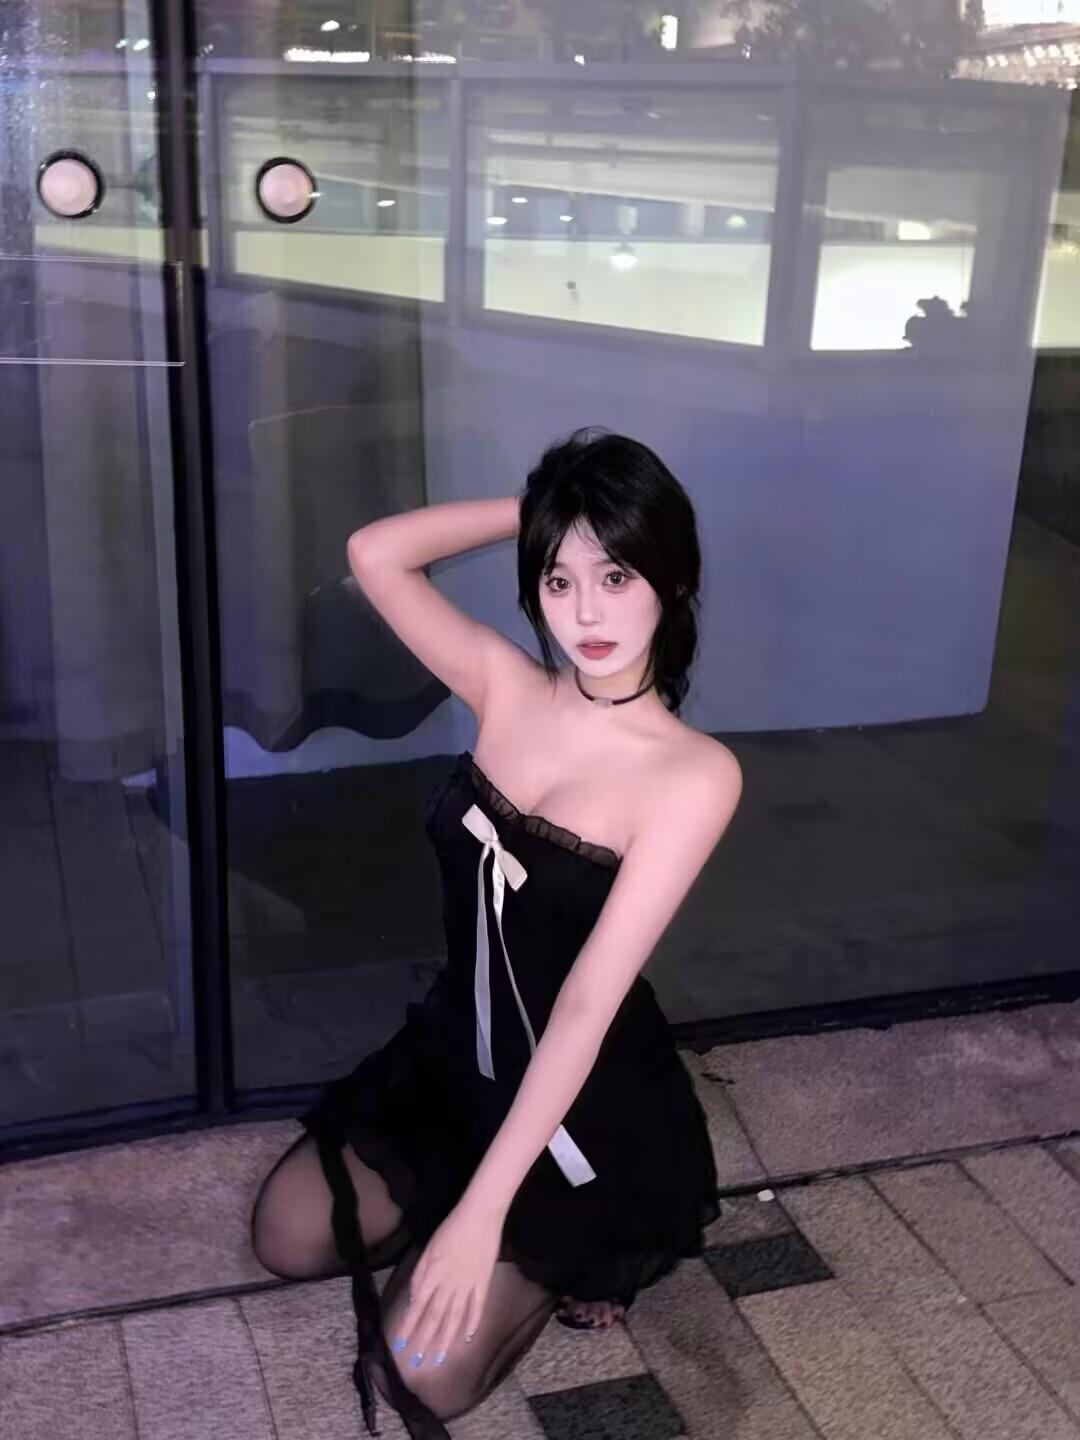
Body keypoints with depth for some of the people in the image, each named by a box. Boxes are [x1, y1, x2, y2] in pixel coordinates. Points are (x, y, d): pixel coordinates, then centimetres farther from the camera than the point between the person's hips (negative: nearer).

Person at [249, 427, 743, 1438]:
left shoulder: (695, 774, -25)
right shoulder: (507, 686, -8)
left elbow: (588, 1001, -29)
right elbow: (374, 554, -13)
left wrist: (483, 1213, -29)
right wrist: (535, 510, -14)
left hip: (591, 1108, -6)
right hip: (453, 1055, 6)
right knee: (285, 1237, 6)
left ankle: (577, 1252, 16)